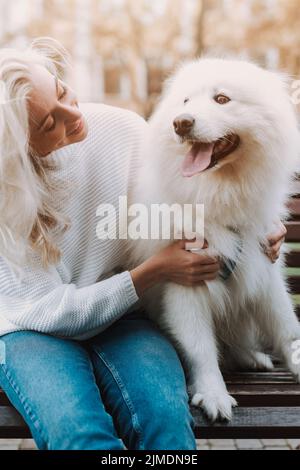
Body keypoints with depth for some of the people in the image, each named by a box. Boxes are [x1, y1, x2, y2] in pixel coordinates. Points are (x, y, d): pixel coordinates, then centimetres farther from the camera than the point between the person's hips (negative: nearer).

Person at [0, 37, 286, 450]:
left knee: (165, 415, -29)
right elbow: (51, 310, -13)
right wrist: (155, 272, -18)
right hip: (34, 327, -1)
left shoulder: (123, 129, -9)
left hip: (120, 315, 2)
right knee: (77, 430, -32)